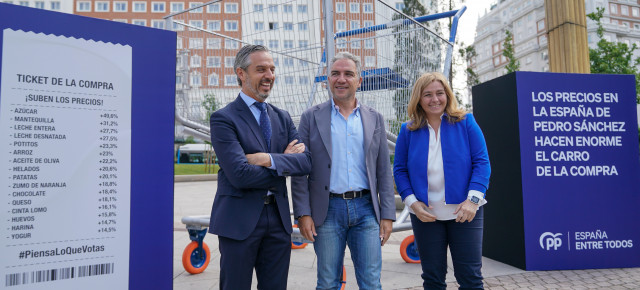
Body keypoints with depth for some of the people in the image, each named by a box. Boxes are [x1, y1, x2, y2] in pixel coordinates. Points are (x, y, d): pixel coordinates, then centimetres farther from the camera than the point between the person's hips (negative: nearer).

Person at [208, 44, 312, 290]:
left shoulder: (282, 118, 11)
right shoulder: (224, 119, -8)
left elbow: (305, 161, -2)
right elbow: (239, 175, -19)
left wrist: (269, 159, -17)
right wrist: (284, 161, -8)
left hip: (278, 219, 5)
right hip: (239, 221, -5)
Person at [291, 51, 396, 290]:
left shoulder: (374, 119, 9)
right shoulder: (311, 117, 3)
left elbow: (383, 171, 9)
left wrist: (387, 215, 3)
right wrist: (303, 214, -6)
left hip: (366, 209, 2)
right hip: (327, 210, -1)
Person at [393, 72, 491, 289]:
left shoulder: (465, 122, 1)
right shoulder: (408, 130, 4)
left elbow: (481, 162, -2)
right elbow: (400, 170, 5)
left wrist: (473, 199, -12)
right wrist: (412, 202, -7)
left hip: (464, 213, -1)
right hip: (425, 215, 2)